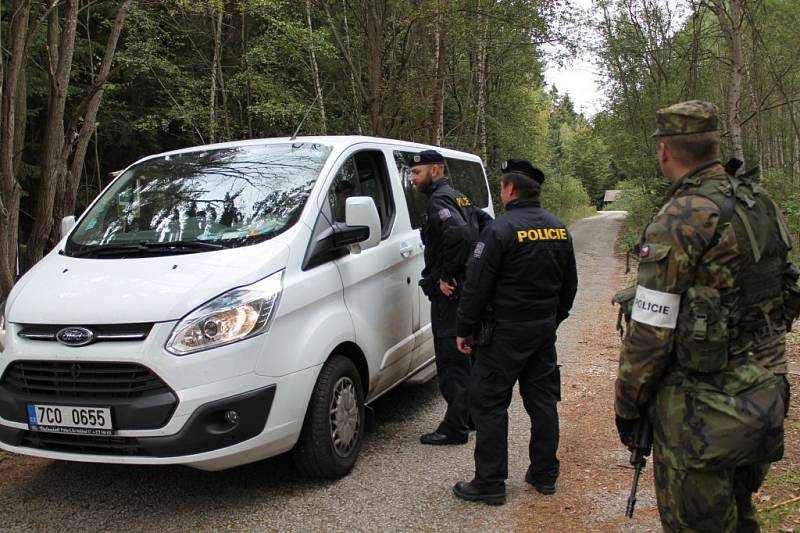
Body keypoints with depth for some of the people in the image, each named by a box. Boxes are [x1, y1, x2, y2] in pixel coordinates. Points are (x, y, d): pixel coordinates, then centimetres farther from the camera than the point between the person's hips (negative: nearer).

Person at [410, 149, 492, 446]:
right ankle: (471, 415, 31)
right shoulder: (459, 198, 17)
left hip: (450, 292, -10)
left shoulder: (439, 201, -14)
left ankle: (454, 428, 1)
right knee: (464, 355, 19)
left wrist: (447, 275, -22)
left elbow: (459, 234, -32)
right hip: (466, 287, 10)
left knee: (451, 359, -5)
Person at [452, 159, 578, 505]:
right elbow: (569, 285, 16)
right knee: (542, 399, 15)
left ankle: (490, 483, 5)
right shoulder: (558, 230, 8)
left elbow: (477, 285, -16)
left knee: (488, 403, 1)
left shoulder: (501, 229, -16)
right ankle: (545, 474, 25)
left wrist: (465, 329, -7)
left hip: (507, 332, -7)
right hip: (545, 329, 8)